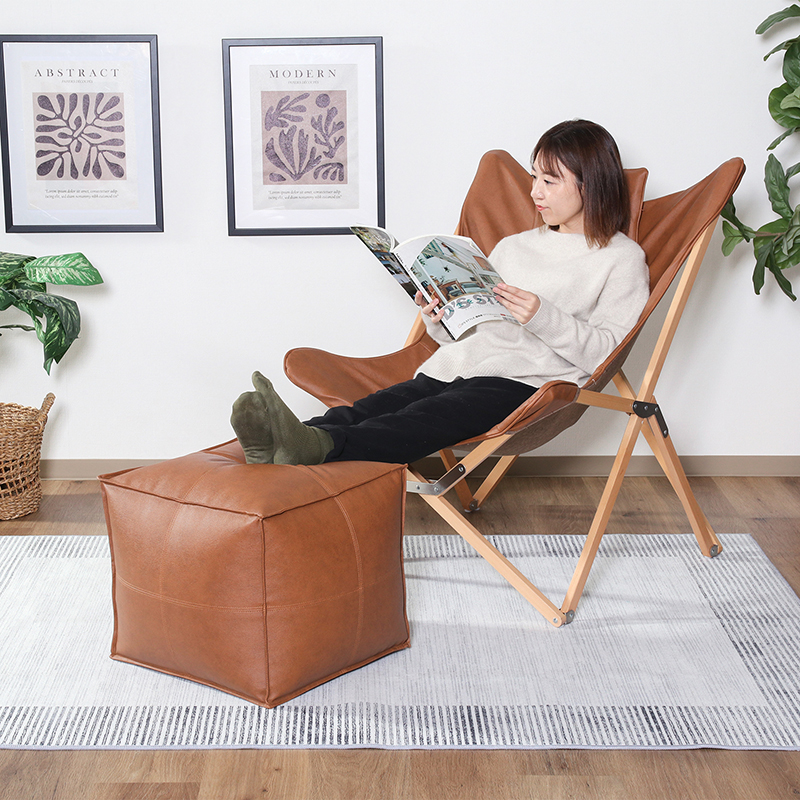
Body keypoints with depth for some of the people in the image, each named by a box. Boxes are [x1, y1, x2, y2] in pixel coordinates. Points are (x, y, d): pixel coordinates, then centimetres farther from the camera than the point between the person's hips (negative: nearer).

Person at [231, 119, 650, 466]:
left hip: (526, 381, -6)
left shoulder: (622, 259, 10)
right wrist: (439, 320, 3)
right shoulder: (513, 246, 30)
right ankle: (273, 446, -51)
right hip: (456, 366, 6)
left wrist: (545, 317, -16)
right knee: (379, 405, -26)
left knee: (427, 418, -35)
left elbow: (607, 351, -3)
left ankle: (317, 446, -60)